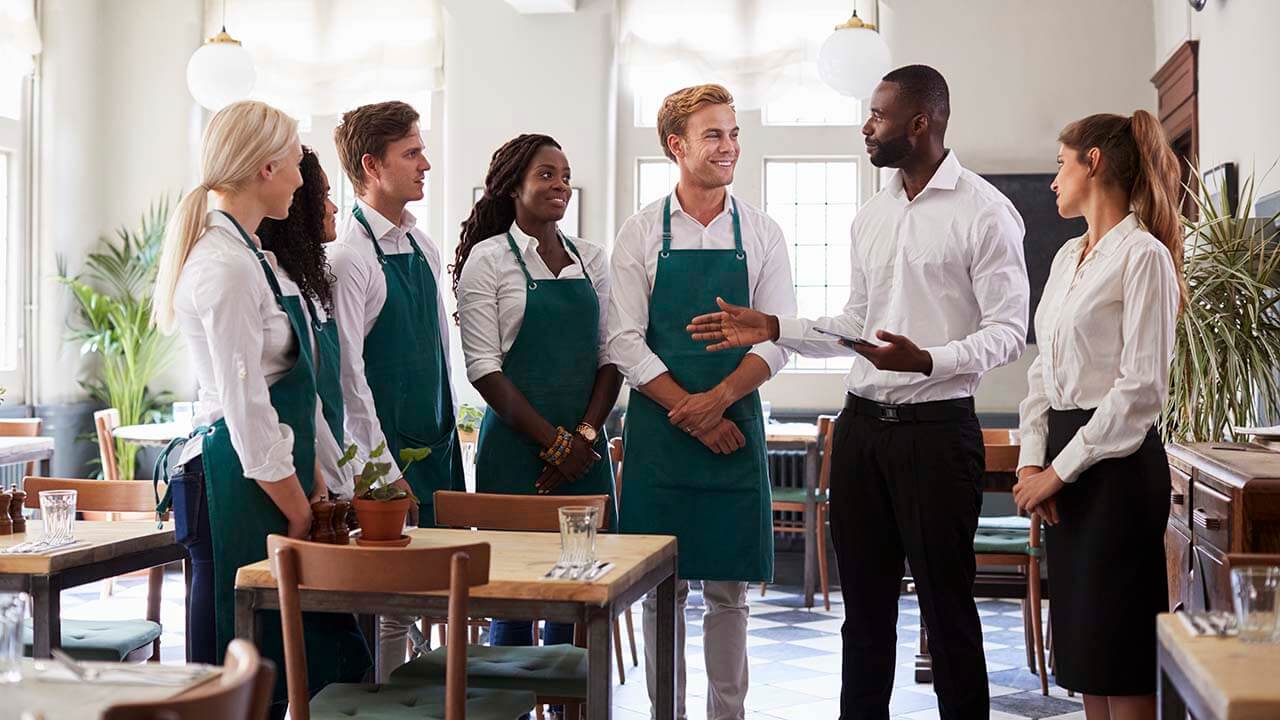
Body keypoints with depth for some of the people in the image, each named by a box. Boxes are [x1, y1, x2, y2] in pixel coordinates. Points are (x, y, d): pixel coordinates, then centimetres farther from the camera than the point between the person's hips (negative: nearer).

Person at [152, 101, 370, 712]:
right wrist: (300, 514, -11)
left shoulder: (251, 255, 14)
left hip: (272, 476, 10)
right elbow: (247, 411, -19)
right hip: (236, 485, -10)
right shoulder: (226, 267, -17)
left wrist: (316, 489, 14)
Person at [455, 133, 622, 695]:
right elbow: (483, 367, -8)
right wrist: (553, 441, -11)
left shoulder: (591, 259, 11)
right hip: (516, 444, -4)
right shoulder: (488, 260, -2)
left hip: (584, 447, 4)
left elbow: (609, 356, 9)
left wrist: (585, 435, -5)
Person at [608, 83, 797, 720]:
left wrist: (717, 400, -14)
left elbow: (777, 339, 0)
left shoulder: (762, 234, 5)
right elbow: (624, 342, -4)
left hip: (735, 424, 1)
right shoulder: (641, 233, 1)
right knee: (660, 588, 5)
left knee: (728, 588, 6)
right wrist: (690, 414, -12)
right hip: (657, 429, -1)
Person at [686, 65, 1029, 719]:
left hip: (936, 427, -6)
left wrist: (926, 360, -27)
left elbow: (1007, 332, -12)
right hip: (861, 425, 7)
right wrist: (773, 328, 7)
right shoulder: (871, 217, 14)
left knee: (945, 599, 2)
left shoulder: (984, 212, -8)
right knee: (864, 597, 14)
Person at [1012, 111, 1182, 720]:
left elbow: (1142, 387, -16)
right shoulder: (1067, 257, 15)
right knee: (1080, 646, 11)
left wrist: (1061, 469, -14)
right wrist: (1032, 460, 2)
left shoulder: (1143, 256, -10)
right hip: (1063, 456, 8)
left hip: (1117, 460, -8)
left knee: (1120, 658, -3)